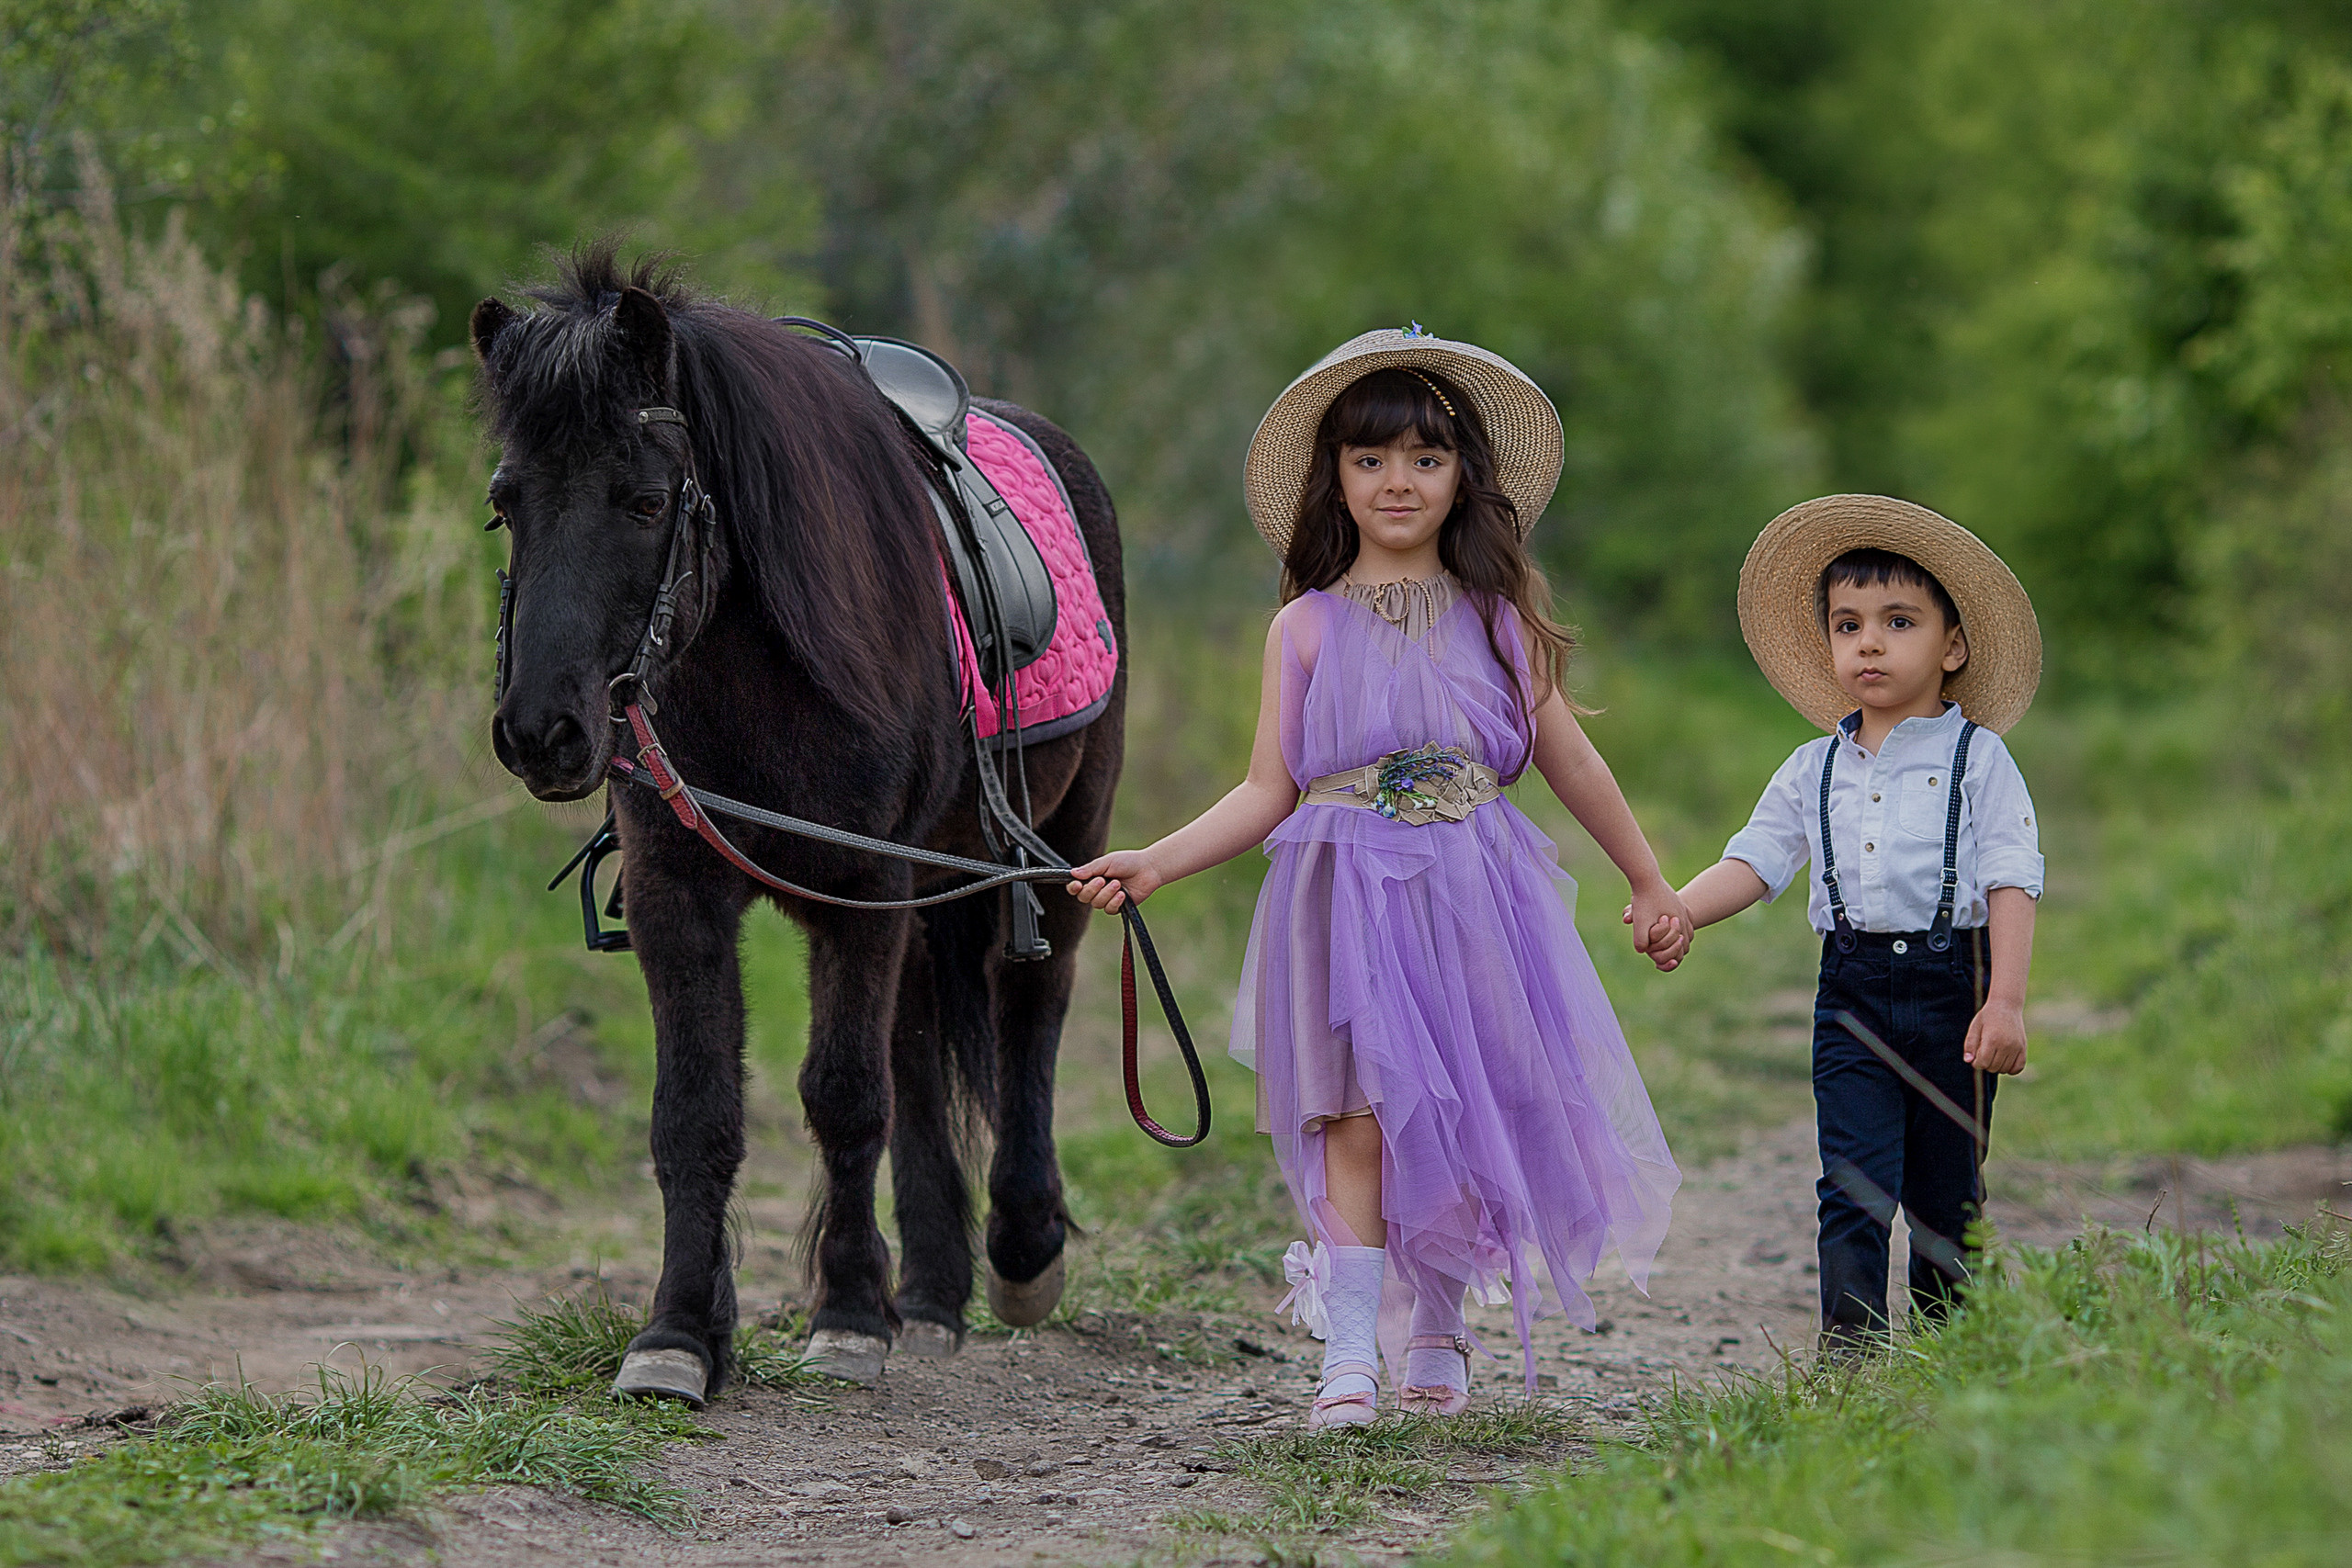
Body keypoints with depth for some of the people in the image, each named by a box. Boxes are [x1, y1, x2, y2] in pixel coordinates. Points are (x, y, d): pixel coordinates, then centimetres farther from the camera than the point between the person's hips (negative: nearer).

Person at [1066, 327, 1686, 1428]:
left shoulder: (1498, 617, 7)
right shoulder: (1307, 628, 4)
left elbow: (1569, 760, 15)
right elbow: (1268, 792, 3)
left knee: (1460, 1119, 4)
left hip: (1472, 898, 1)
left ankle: (1435, 1334, 21)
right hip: (1347, 901, -1)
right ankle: (1350, 1354, -7)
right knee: (1357, 1118, -8)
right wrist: (1152, 865, -9)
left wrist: (1651, 885, 20)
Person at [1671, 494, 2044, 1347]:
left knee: (1946, 1193, 6)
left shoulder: (1978, 759, 0)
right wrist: (1673, 910, -14)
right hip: (1853, 991, 2)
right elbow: (1753, 861, 6)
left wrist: (2004, 1003, -14)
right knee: (1854, 1180, -10)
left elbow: (2012, 883, -5)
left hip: (1950, 984, -2)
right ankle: (1849, 1341, -11)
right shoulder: (1813, 772, 11)